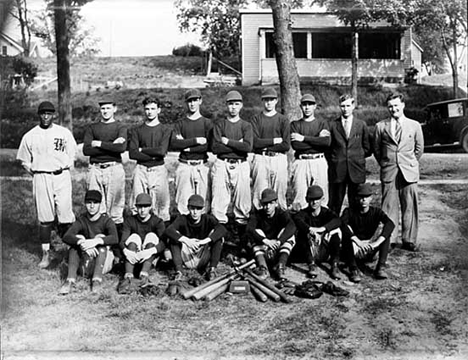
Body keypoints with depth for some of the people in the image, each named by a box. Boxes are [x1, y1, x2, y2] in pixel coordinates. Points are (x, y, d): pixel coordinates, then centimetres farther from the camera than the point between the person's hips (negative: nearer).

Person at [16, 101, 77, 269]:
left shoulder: (65, 133, 6)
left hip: (62, 177, 0)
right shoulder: (30, 136, 5)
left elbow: (71, 157, 11)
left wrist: (63, 172, 2)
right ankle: (46, 253, 9)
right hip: (41, 178, 0)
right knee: (44, 217, 2)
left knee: (65, 215, -4)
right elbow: (25, 161, 11)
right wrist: (38, 176, 3)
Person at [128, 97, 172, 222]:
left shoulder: (165, 129, 5)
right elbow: (132, 153, -2)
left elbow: (162, 151, -9)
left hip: (159, 170, -1)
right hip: (141, 170, 1)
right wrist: (153, 155, -8)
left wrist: (142, 150, -3)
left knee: (161, 204, -3)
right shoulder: (137, 130, 10)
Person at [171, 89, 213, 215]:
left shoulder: (207, 123, 8)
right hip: (184, 166, 1)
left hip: (202, 166, -1)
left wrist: (186, 146, -8)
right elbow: (173, 144, -7)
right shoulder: (180, 124, 11)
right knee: (183, 200, -1)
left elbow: (208, 146, -7)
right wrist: (196, 140, -11)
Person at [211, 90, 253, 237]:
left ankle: (242, 234, 8)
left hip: (241, 166, 0)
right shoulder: (220, 125, 10)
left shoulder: (246, 125, 10)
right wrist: (238, 145, -7)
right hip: (222, 165, 0)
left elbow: (248, 147, -8)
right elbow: (215, 148, -5)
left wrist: (228, 142, -6)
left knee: (243, 202, 0)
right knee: (219, 200, -4)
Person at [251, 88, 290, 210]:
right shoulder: (256, 119, 9)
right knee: (260, 195, -2)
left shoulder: (283, 120, 8)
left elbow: (286, 145, -2)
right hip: (260, 159, 0)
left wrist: (265, 146, -4)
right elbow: (255, 142, -5)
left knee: (280, 194, -1)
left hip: (279, 159, 0)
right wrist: (274, 141, -6)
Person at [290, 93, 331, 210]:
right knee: (299, 195, -7)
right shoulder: (295, 124, 12)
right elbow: (295, 145, -6)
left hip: (319, 162, 1)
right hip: (301, 162, -1)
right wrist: (317, 141, -7)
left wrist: (304, 138, -6)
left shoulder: (322, 123, 14)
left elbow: (327, 142, -6)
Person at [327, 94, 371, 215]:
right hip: (337, 171, 0)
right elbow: (327, 147, 10)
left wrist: (356, 157, 5)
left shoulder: (361, 125, 8)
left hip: (356, 170, 0)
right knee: (334, 204, 0)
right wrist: (333, 160, 1)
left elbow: (368, 149, 13)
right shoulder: (332, 125, 7)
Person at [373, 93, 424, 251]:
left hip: (409, 172, 0)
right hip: (388, 173, 0)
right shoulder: (380, 126, 5)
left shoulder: (414, 125, 6)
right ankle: (389, 240, 7)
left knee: (409, 207, 1)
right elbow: (376, 149, 13)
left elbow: (419, 149, 14)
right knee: (389, 207, 0)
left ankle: (409, 241, 10)